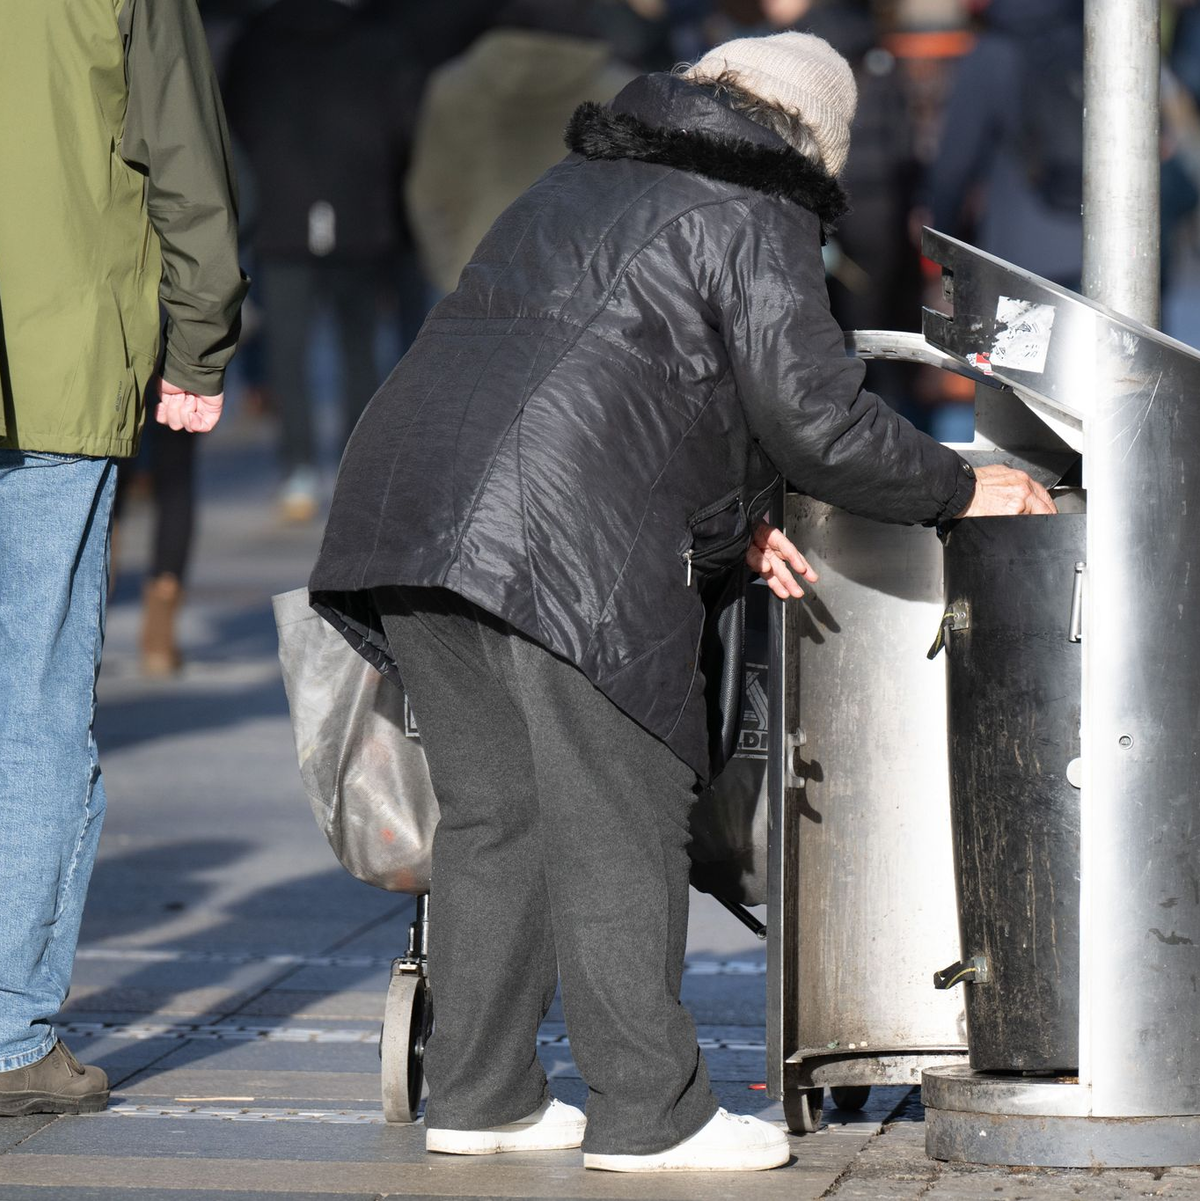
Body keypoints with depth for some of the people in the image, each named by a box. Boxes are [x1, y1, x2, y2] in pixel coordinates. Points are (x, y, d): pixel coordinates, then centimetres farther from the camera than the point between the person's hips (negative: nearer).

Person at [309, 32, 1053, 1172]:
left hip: (402, 500, 8)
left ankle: (476, 1094, 18)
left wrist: (721, 527, 31)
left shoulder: (576, 185, 28)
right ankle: (648, 1112, 1)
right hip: (567, 543, -8)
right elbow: (814, 417, -5)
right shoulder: (754, 221, 2)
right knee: (620, 822, -2)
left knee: (491, 810, 14)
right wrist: (957, 489, 9)